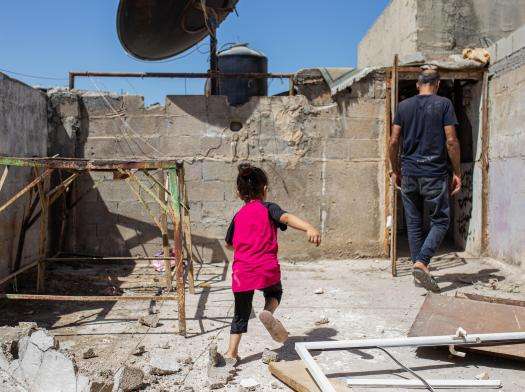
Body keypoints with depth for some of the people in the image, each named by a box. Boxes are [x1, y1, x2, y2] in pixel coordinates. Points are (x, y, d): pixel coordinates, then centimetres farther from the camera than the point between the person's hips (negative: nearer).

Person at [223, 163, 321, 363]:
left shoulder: (238, 216, 15)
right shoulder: (268, 208, 3)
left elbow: (229, 243, 29)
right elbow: (287, 217, -20)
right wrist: (309, 228, -37)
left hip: (241, 271, 3)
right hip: (267, 269, -3)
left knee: (241, 313, 19)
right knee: (274, 293, 28)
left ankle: (232, 352, 16)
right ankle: (268, 311, -3)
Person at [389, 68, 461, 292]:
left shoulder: (403, 106, 8)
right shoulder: (443, 104, -1)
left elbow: (394, 142, 4)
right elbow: (451, 141, -7)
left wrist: (395, 171, 14)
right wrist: (457, 173, 1)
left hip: (409, 173, 4)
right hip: (435, 173, -3)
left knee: (414, 223, 11)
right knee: (441, 221, 7)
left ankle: (419, 273, 14)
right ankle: (421, 262, -12)